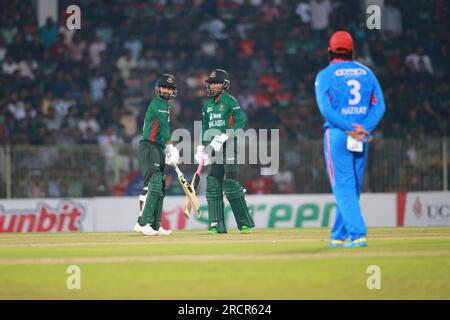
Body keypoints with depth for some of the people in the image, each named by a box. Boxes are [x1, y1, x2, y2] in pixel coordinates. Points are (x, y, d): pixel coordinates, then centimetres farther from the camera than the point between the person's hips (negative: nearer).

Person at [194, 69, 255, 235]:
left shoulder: (230, 101, -4)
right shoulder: (207, 105, 17)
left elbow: (241, 121, -14)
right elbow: (204, 127, 21)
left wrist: (224, 137, -22)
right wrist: (201, 148, 10)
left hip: (229, 147, -7)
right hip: (214, 148, 7)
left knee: (230, 184, -13)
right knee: (213, 185, 1)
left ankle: (246, 223, -7)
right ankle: (217, 225, 3)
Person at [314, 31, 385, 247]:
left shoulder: (325, 75, -2)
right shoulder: (366, 73, 10)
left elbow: (325, 108, -15)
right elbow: (379, 106, 1)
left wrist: (350, 129, -15)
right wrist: (364, 129, -8)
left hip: (337, 135, -4)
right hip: (362, 138, 4)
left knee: (343, 187, -5)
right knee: (353, 187, 13)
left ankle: (357, 234, -18)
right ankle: (339, 236, 21)